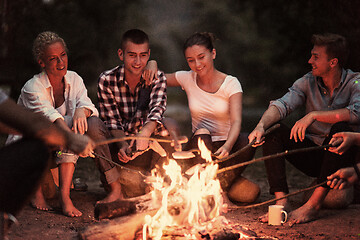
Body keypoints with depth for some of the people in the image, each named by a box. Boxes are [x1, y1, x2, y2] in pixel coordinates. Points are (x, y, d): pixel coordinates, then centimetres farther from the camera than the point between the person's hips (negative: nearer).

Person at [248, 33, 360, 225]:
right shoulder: (308, 82, 3)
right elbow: (282, 105, -10)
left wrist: (313, 115, -34)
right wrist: (261, 125, -30)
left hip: (339, 157, -4)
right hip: (312, 155, 4)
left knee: (341, 130, -35)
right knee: (273, 130, -16)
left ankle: (314, 204, -35)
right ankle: (281, 202, -26)